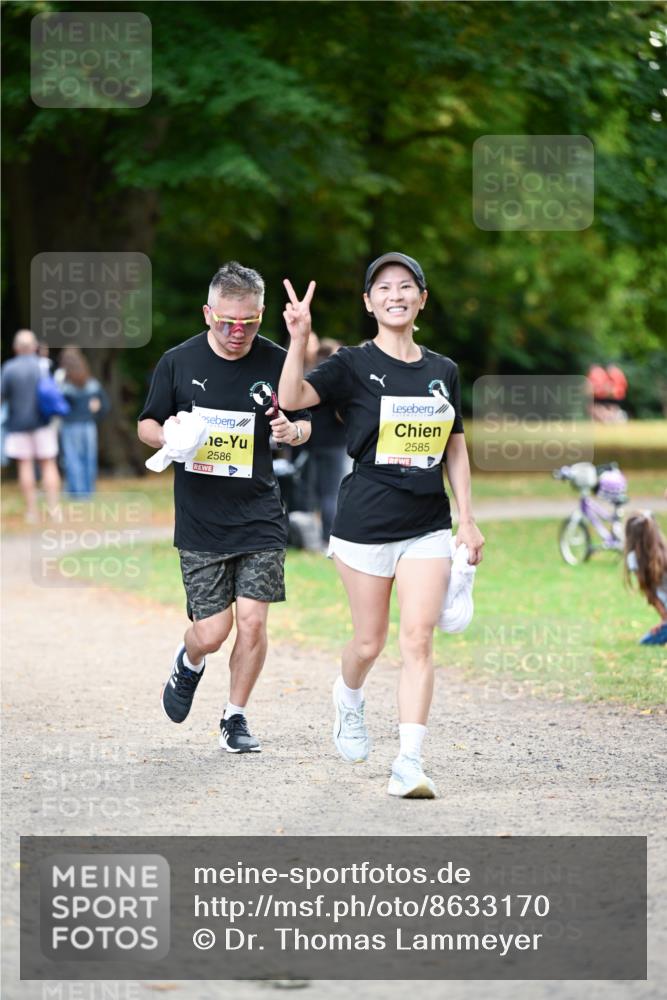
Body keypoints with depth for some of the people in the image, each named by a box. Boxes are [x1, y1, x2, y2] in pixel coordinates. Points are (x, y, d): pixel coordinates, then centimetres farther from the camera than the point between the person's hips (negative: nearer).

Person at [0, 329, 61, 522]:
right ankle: (53, 508, -3)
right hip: (42, 421, 0)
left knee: (25, 465, 4)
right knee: (48, 464, 5)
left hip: (18, 423, 0)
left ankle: (31, 510, 2)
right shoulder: (43, 366, -4)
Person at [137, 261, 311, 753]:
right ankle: (189, 664, 33)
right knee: (212, 631, -3)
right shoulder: (178, 362, -3)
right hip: (199, 520, -1)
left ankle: (236, 717, 15)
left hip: (260, 515, 1)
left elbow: (305, 424, 10)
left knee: (253, 622, -5)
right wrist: (167, 436, -16)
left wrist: (293, 430, -14)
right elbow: (147, 425, 7)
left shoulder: (277, 362, -2)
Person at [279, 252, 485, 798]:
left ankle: (409, 763, -9)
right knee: (369, 643, 7)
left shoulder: (444, 371, 9)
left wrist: (467, 518, 12)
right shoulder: (354, 365, -4)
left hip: (428, 527, 3)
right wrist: (299, 339, -33)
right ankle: (349, 698, 41)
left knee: (418, 640, -8)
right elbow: (293, 399, -19)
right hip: (366, 522, -3)